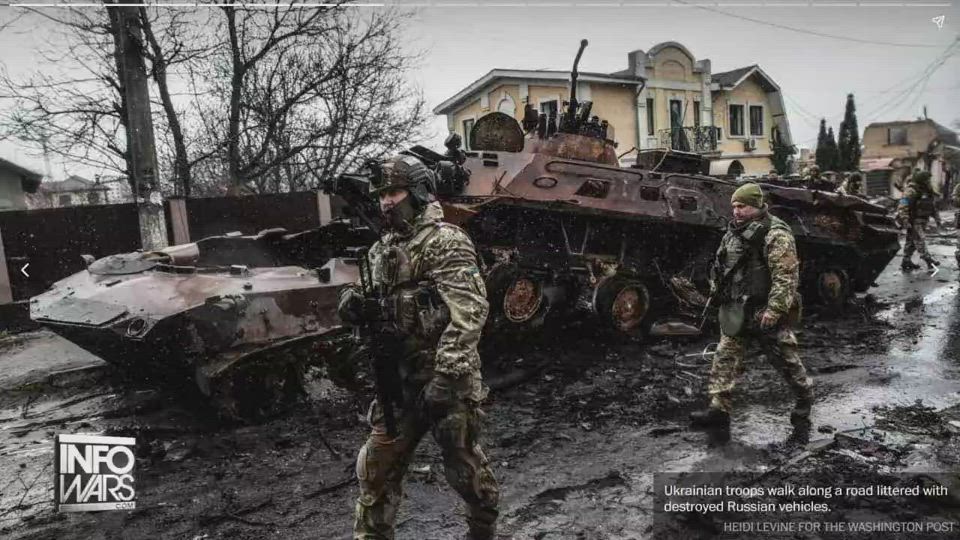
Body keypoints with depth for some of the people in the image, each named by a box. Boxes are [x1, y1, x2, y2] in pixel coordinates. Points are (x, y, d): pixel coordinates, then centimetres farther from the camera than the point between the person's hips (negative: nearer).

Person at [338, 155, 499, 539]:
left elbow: (468, 312, -21)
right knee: (376, 467, 10)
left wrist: (445, 378, -27)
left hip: (446, 379, -7)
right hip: (398, 378, 7)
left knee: (463, 464, 10)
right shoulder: (382, 249, 12)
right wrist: (355, 304, -2)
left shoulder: (445, 241, -12)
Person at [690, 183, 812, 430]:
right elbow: (724, 267, 21)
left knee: (785, 359, 9)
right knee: (725, 358, 4)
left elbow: (786, 275, -21)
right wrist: (718, 292, 20)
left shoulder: (776, 234, -15)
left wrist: (774, 309, -25)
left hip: (766, 312, -7)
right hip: (736, 310, 7)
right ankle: (718, 409, 8)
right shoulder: (734, 232, 10)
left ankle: (804, 400, 34)